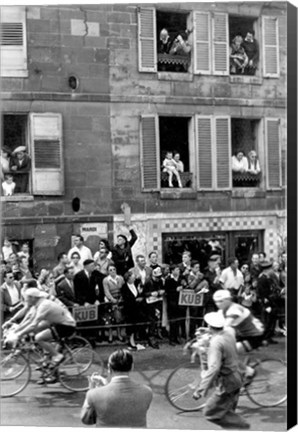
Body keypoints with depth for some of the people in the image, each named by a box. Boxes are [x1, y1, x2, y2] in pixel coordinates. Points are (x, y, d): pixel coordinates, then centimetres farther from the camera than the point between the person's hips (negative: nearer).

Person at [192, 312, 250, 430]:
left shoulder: (216, 343, -26)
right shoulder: (229, 333, -1)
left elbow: (214, 368, -36)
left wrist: (201, 389, -39)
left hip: (226, 384, -9)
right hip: (236, 379, 9)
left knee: (210, 412, 0)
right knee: (228, 412, 20)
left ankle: (242, 426, 1)